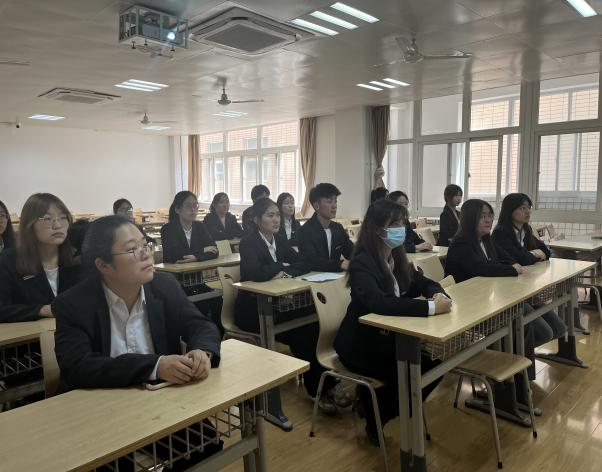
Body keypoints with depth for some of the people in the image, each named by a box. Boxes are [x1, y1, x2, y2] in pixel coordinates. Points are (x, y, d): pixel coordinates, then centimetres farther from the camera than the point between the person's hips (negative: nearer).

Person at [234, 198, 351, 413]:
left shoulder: (280, 240, 9)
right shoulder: (248, 242, -12)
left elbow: (303, 264, 4)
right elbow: (255, 273, -31)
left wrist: (285, 272, -16)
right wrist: (280, 267, -14)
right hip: (252, 310, -6)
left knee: (311, 321, -21)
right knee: (298, 332, -25)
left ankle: (324, 385, -17)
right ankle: (319, 389, -11)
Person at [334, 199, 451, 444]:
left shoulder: (396, 257, 2)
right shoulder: (362, 263, -23)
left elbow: (423, 283, 9)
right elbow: (377, 303, -38)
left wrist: (438, 294, -16)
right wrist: (430, 307, -40)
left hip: (389, 336, 8)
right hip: (361, 344, -8)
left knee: (436, 361, -9)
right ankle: (376, 421, 7)